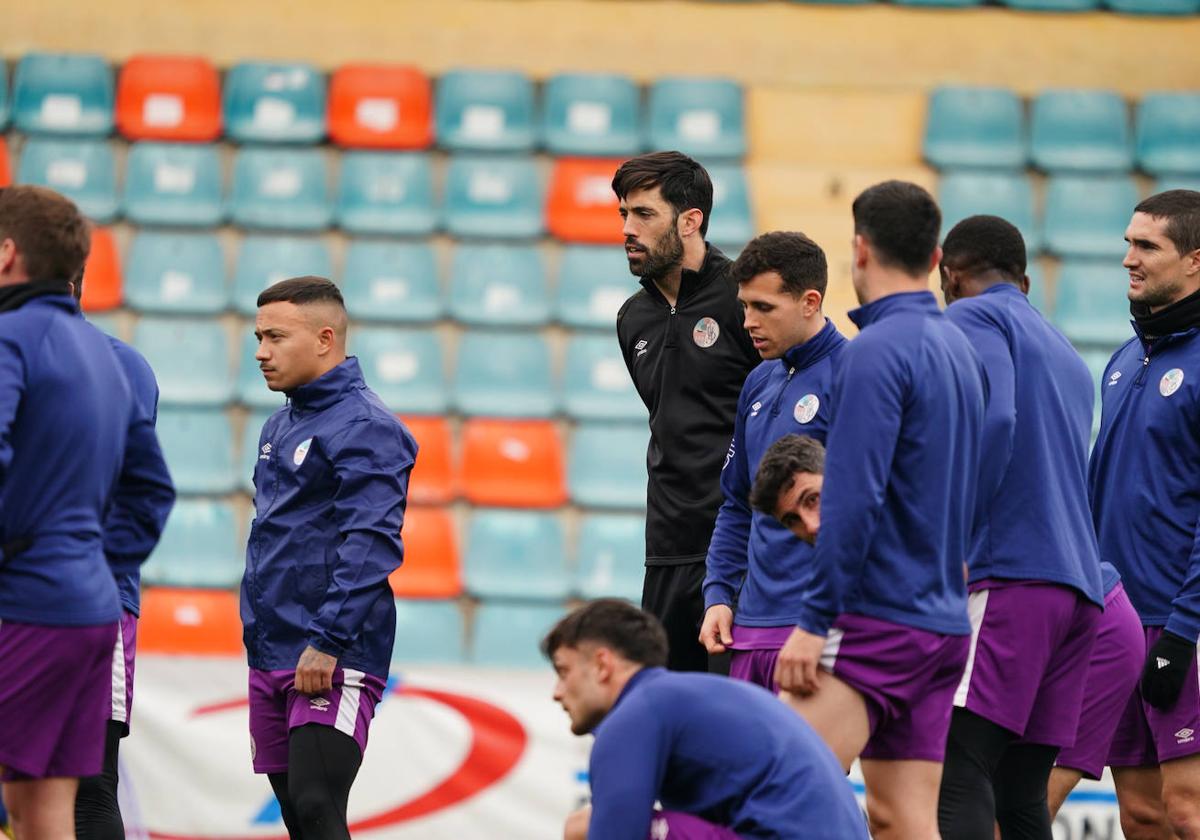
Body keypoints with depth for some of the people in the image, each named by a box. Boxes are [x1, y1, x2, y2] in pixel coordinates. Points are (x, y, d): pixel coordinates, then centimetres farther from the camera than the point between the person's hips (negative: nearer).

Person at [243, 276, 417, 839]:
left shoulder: (364, 428, -11)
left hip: (334, 662, -9)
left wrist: (328, 641, -25)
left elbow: (370, 545, -20)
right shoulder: (280, 427, 18)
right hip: (271, 656, 9)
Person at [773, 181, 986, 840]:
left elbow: (852, 498, -19)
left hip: (879, 620, -9)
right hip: (944, 619, 9)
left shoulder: (876, 352, -12)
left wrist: (813, 619, -17)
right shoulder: (958, 349, 16)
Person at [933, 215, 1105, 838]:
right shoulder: (1067, 356, 29)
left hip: (1008, 576, -8)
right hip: (1080, 584, 8)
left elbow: (992, 420, -15)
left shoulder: (973, 318, 3)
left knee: (957, 773, -18)